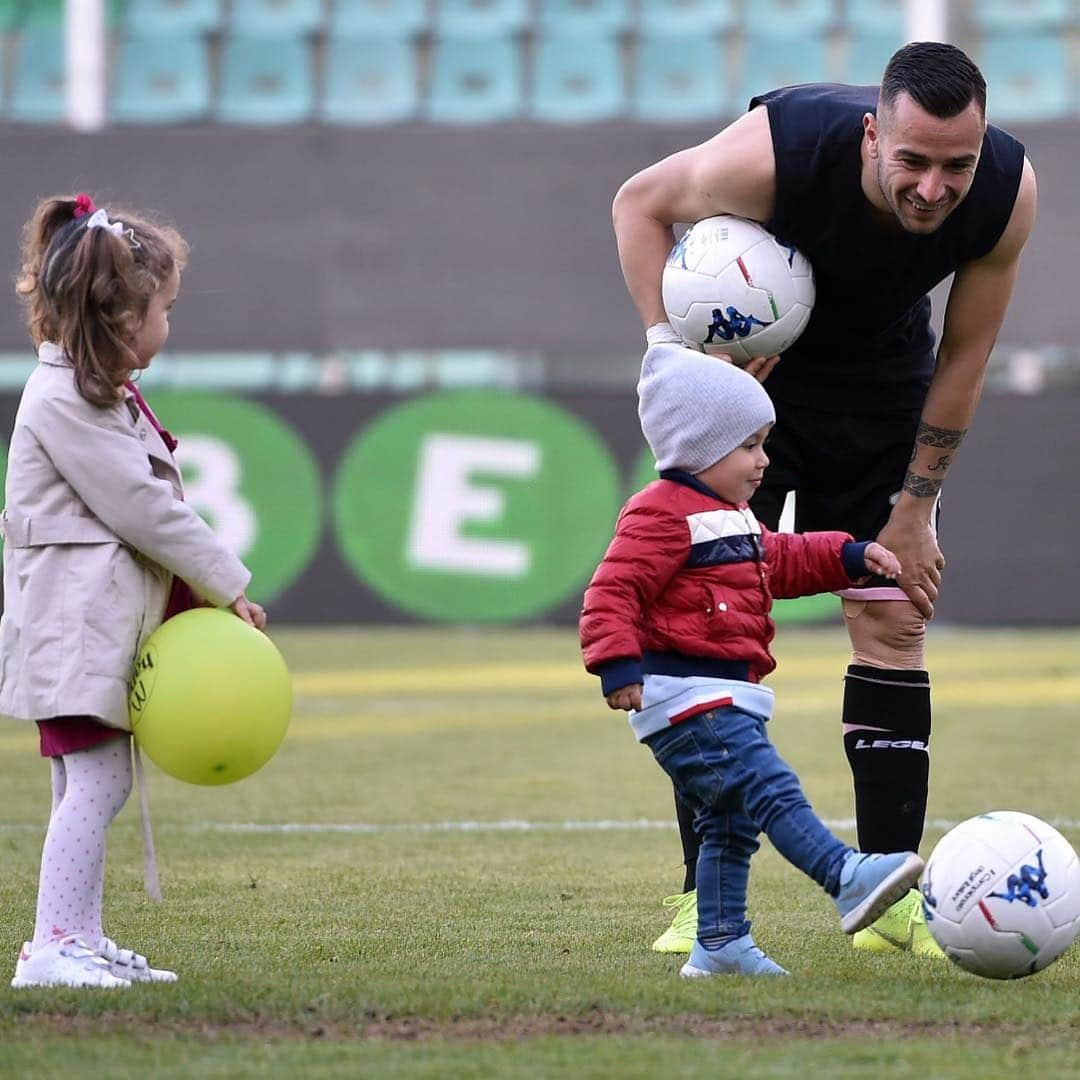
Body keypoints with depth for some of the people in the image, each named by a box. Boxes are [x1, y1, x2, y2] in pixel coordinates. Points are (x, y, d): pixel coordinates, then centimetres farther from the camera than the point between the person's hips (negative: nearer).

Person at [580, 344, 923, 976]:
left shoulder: (731, 518, 22)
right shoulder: (662, 515, -12)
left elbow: (783, 562, 36)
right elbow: (614, 590, -19)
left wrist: (850, 557, 25)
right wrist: (617, 663, -29)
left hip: (726, 697, 11)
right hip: (687, 699, -11)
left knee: (730, 824, 14)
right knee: (770, 788, -23)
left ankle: (720, 945, 19)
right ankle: (848, 879, -35)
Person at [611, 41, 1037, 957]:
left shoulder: (1007, 193, -27)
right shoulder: (778, 151, -36)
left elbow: (965, 353, -11)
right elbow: (641, 202, -15)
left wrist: (914, 510, -7)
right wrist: (672, 350, -24)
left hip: (881, 387, 3)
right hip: (747, 363, -2)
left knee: (893, 618, -3)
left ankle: (888, 896, 1)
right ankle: (706, 898, -7)